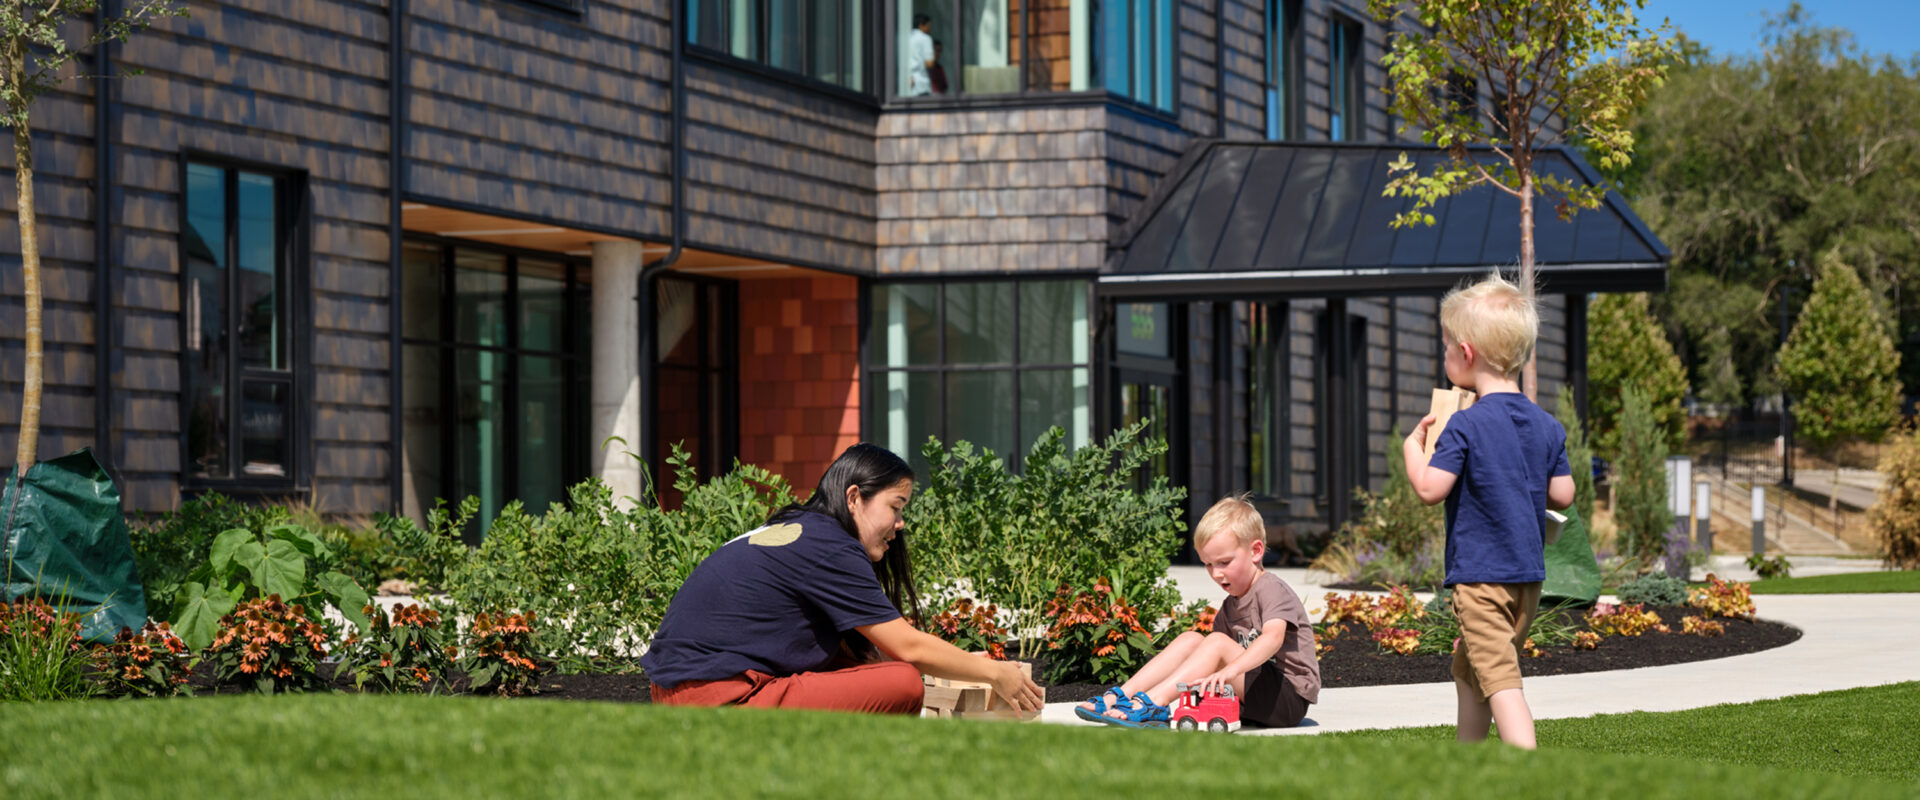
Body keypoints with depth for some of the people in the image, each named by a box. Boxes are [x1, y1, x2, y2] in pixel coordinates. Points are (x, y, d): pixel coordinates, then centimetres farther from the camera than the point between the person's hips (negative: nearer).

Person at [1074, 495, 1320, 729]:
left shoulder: (1272, 590, -12)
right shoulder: (1230, 606, 16)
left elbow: (1273, 638, -30)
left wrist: (1230, 670, -45)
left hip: (1290, 698, -8)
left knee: (1218, 643, -24)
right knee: (1191, 639, -3)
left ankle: (1152, 703, -35)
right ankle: (1120, 696, -15)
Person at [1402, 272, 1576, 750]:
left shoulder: (1466, 427, -15)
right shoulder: (1547, 427, 6)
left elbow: (1429, 489, -18)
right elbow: (1562, 495, 8)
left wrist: (1413, 446, 0)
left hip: (1481, 575, -8)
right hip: (1529, 574, 8)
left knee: (1500, 679, -14)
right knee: (1468, 668, 24)